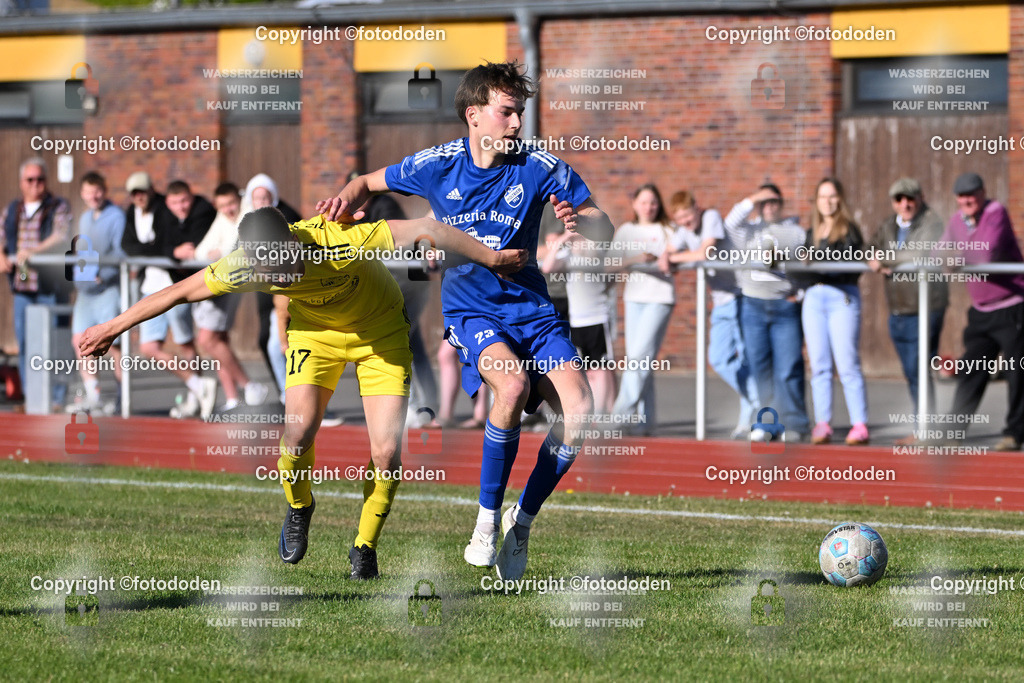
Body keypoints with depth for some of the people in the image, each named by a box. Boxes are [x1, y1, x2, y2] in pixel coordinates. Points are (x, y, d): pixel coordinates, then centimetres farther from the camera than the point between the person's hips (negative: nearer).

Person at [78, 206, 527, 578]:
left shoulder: (339, 242, -39)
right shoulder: (247, 265, -28)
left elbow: (425, 230, -32)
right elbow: (179, 293, -15)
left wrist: (491, 259, -25)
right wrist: (112, 328, -8)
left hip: (379, 329, -2)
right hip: (315, 330, 2)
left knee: (387, 452, -14)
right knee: (298, 432, -19)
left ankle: (365, 547, 10)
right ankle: (299, 507, 14)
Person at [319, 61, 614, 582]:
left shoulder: (541, 168, -6)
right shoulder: (437, 166, -4)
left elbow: (600, 220, 2)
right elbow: (369, 182, 12)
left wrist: (579, 220, -21)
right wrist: (348, 199, -10)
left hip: (531, 307, 2)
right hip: (469, 308, -2)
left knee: (579, 411, -19)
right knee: (513, 385, -33)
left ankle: (523, 519, 3)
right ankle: (487, 520, -18)